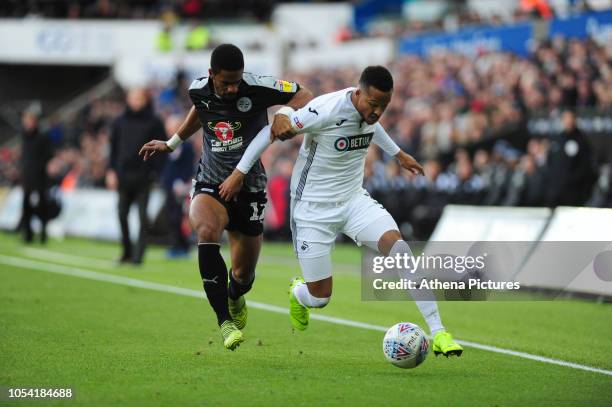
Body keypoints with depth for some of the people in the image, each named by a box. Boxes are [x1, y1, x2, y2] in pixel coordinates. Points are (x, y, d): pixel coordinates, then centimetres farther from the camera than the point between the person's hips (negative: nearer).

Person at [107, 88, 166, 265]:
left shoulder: (154, 122, 1)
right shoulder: (120, 122, 9)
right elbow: (114, 147, 12)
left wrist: (156, 170, -7)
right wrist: (111, 171, 3)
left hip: (144, 176, -3)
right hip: (124, 176, 3)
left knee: (143, 216, -7)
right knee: (122, 214, 5)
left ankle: (138, 255, -6)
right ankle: (127, 251, 17)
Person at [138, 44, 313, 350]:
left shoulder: (257, 88, -17)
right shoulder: (198, 90, -6)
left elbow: (304, 96, -8)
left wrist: (285, 113, -29)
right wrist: (172, 143, 25)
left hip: (249, 189, 0)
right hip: (210, 186, 1)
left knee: (243, 275, 8)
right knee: (206, 232, -35)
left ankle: (235, 300, 50)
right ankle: (224, 321, -35)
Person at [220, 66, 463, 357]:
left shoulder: (369, 108, -5)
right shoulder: (325, 111, -26)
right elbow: (273, 131, -15)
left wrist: (398, 154, 31)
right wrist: (239, 173, -10)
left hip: (354, 200, 5)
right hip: (313, 210, -5)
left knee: (399, 249, -22)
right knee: (320, 298, 0)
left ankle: (438, 332, -21)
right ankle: (298, 293, 42)